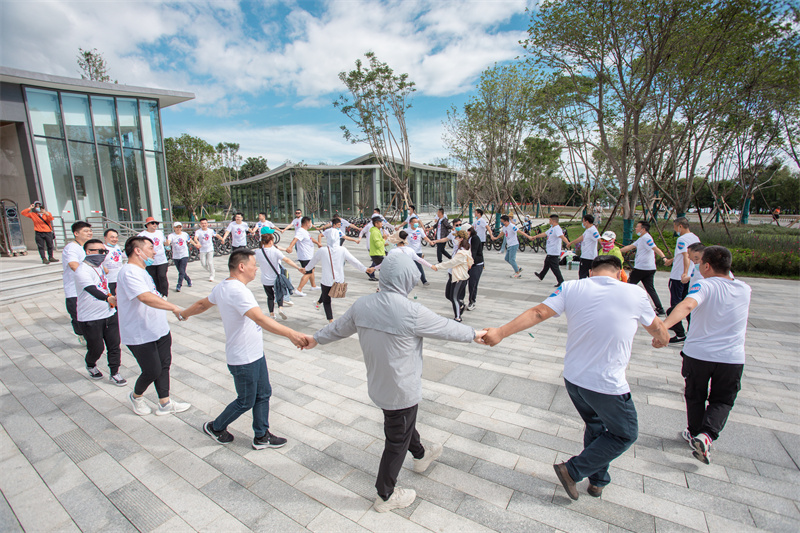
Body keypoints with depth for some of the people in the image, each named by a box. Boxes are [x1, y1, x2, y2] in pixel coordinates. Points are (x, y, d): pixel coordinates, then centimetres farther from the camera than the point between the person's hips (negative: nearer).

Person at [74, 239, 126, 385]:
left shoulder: (99, 266, 9)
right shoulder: (82, 270, -19)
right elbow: (92, 290, -36)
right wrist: (108, 298, -49)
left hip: (109, 314, 7)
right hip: (91, 319, -7)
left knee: (114, 345, 7)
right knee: (96, 348, 7)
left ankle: (114, 373, 19)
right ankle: (90, 365, 38)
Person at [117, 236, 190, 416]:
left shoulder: (141, 271, 13)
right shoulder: (130, 272, -22)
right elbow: (146, 297, -36)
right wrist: (174, 307, -39)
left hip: (159, 329, 10)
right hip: (140, 335, -10)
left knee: (164, 365, 13)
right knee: (152, 371, 1)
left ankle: (165, 403, 24)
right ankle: (136, 396, 31)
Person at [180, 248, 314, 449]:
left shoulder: (222, 287, 4)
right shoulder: (237, 291, -28)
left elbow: (202, 304, 22)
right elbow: (261, 319, -43)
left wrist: (183, 314, 43)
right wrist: (291, 333, -52)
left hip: (255, 354, 9)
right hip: (244, 360, -9)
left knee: (263, 394, 18)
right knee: (246, 402, 13)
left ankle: (261, 436, 32)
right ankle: (216, 427, 38)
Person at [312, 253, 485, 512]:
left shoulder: (361, 305, -11)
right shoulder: (412, 312, -28)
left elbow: (338, 327, 4)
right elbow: (446, 328, -14)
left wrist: (315, 338, 24)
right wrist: (474, 334, 6)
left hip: (378, 384, 7)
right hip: (402, 390, -6)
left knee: (404, 422, 31)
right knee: (397, 442, 16)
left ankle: (421, 456, 57)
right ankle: (385, 496, 37)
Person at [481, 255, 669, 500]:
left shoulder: (571, 288, -7)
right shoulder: (635, 293, -8)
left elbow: (538, 312, -16)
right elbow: (657, 329, 10)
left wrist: (500, 332, -17)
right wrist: (663, 338, 33)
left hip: (573, 379, 4)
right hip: (608, 386, -4)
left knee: (595, 426, 29)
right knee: (625, 434, 22)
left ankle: (597, 480, 45)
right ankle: (572, 470, 18)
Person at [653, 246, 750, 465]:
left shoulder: (704, 286, -16)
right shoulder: (745, 289, 1)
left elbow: (687, 305, -37)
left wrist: (663, 326, -50)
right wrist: (725, 273, 30)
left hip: (697, 354, -3)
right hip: (732, 358, 3)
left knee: (695, 397, 20)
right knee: (722, 401, 17)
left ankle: (695, 433, 37)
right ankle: (707, 435, -5)